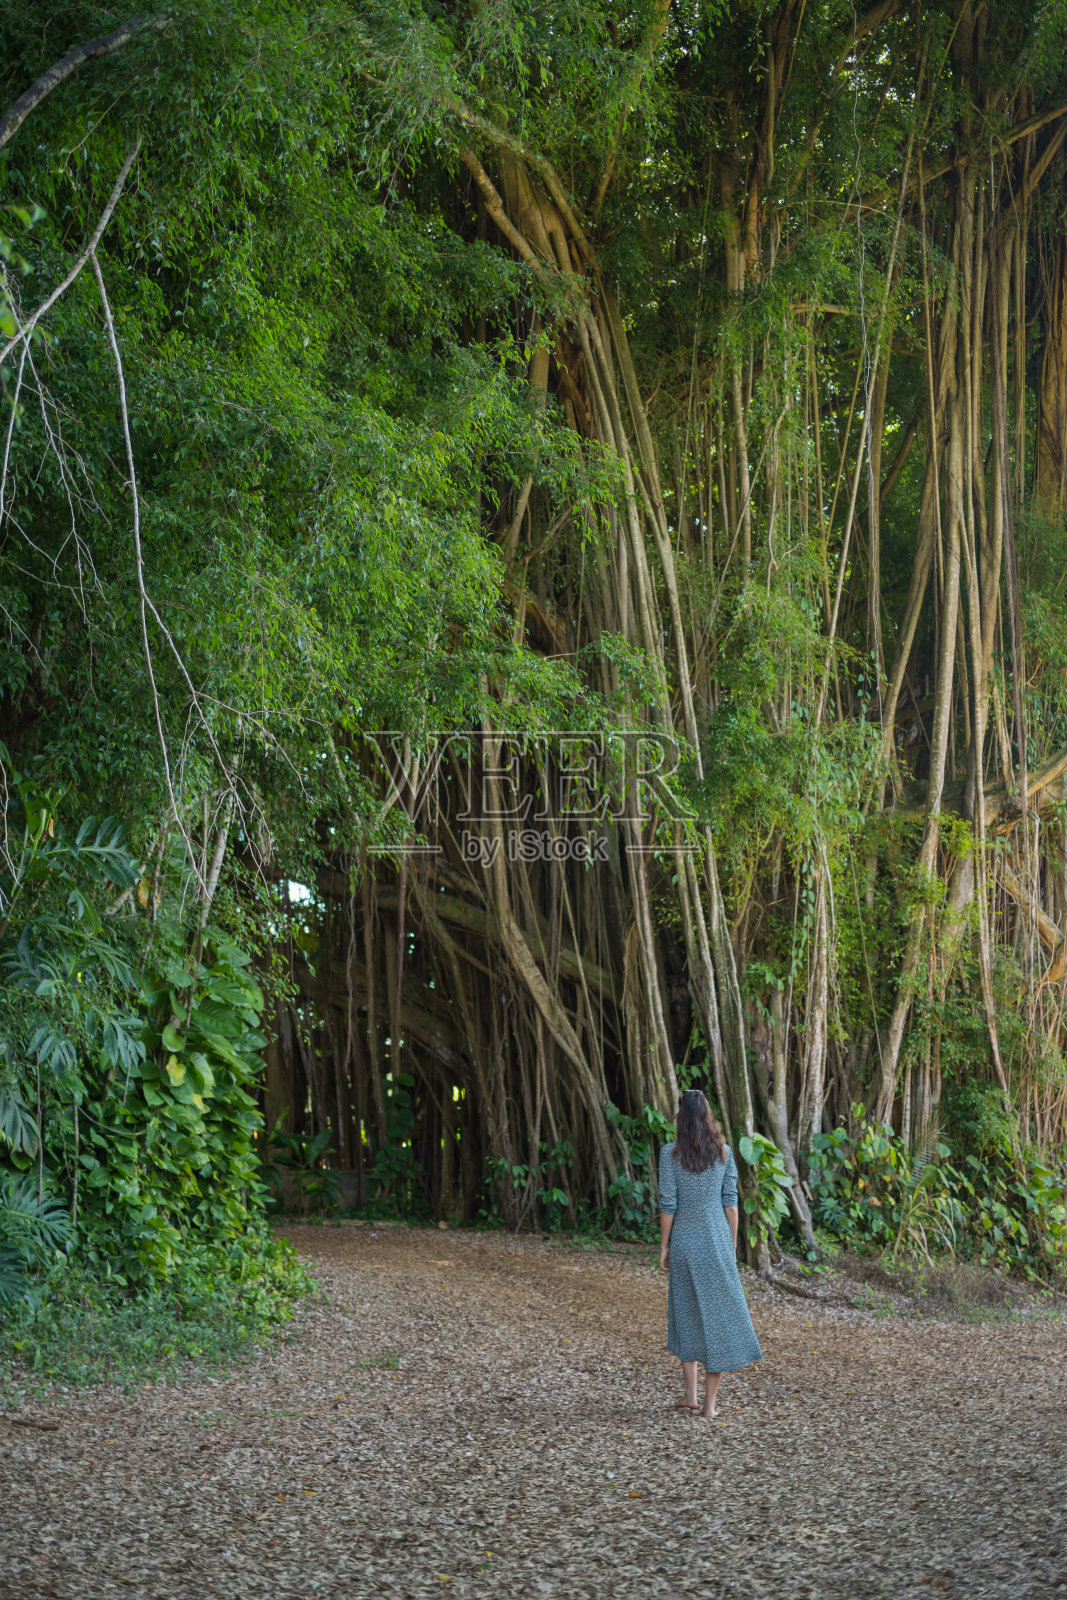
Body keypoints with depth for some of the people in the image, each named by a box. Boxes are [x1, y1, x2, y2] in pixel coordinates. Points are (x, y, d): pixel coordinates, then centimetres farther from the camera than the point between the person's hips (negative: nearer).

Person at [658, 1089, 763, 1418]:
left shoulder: (671, 1154, -8)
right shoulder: (724, 1152, -1)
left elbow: (668, 1204, -8)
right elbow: (730, 1202, 1)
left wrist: (664, 1247, 1)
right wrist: (733, 1245, 9)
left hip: (684, 1241, -1)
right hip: (717, 1241, 1)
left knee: (686, 1315, 14)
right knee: (718, 1314, 6)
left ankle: (691, 1396, 16)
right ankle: (710, 1402, 7)